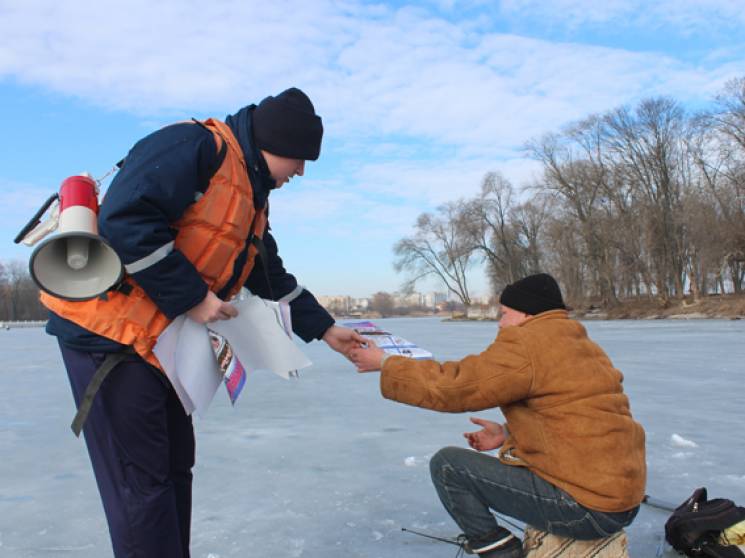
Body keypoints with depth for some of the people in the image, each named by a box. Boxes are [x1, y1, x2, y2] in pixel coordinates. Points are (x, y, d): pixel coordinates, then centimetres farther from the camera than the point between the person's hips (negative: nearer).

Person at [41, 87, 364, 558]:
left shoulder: (252, 199, 15)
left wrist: (324, 329, 18)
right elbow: (124, 220, -26)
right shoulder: (195, 147, -16)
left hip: (162, 342, 10)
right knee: (141, 479, -3)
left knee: (174, 467, 16)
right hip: (108, 329, -10)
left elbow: (273, 278, 20)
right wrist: (192, 297, -21)